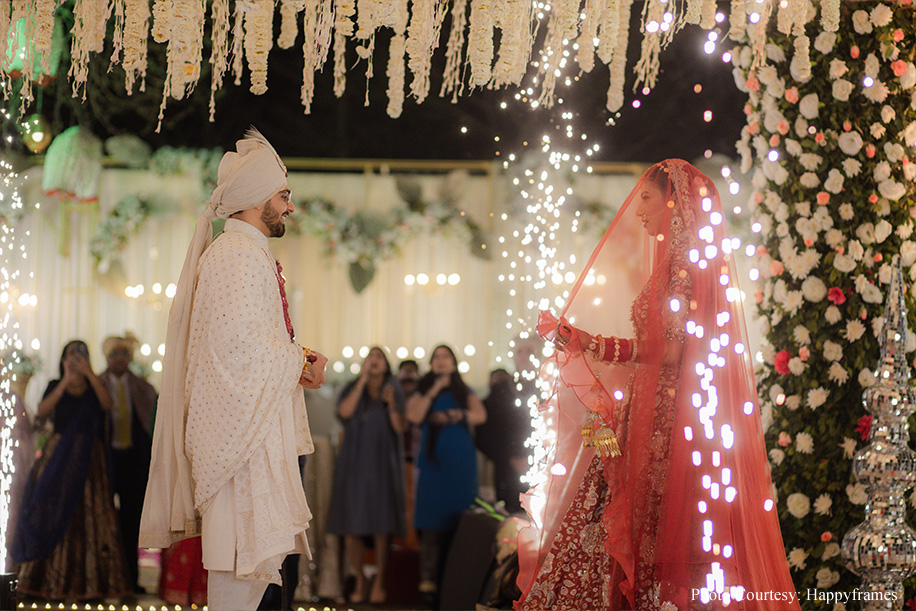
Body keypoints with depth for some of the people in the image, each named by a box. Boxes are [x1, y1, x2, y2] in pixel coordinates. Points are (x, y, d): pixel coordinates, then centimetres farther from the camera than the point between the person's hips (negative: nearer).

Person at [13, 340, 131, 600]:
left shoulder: (94, 386, 12)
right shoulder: (55, 386, 10)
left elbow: (107, 404, -9)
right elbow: (42, 411, -8)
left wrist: (90, 374, -17)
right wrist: (66, 381, -15)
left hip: (88, 460, 1)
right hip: (58, 457, 0)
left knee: (90, 517, -6)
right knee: (53, 514, -6)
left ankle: (89, 581, -7)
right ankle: (50, 581, -4)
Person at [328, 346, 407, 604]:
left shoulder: (394, 391, 9)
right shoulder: (352, 388, 9)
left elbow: (399, 428, -1)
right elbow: (345, 412, -11)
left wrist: (391, 405, -17)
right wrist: (363, 380, -11)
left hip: (383, 463, -1)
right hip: (354, 463, 1)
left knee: (382, 525, -6)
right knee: (351, 526, -2)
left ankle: (379, 583, 3)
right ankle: (360, 580, 12)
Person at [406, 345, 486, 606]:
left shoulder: (464, 392, 17)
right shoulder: (423, 392, 15)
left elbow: (480, 415, 0)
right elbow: (414, 415, -5)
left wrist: (455, 415, -11)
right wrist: (434, 390, -6)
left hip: (461, 463, 1)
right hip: (433, 461, -1)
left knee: (458, 520, -6)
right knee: (432, 523, -9)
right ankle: (428, 582, -12)